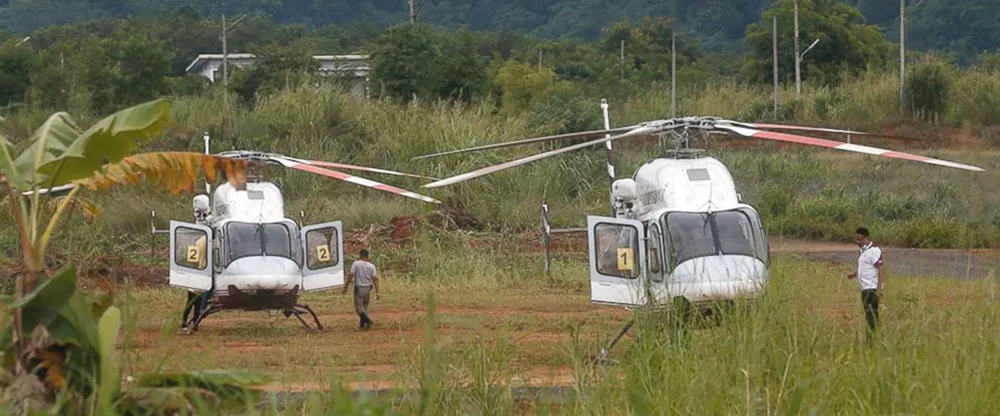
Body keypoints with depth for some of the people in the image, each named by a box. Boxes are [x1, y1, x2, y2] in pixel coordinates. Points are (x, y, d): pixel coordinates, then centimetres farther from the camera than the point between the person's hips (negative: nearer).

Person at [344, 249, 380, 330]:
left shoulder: (356, 264, -7)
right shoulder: (371, 266, 1)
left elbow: (350, 276, -11)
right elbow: (375, 279, -4)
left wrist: (345, 287, -3)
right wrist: (377, 292, -3)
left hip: (359, 288, -4)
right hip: (368, 289, 4)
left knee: (359, 307, -1)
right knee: (364, 307, 16)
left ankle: (368, 320, -22)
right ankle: (363, 325, 16)